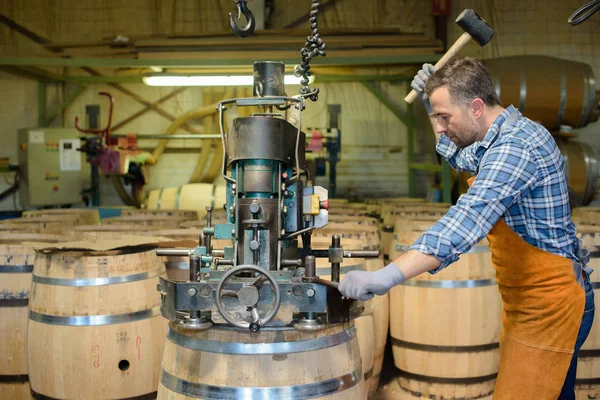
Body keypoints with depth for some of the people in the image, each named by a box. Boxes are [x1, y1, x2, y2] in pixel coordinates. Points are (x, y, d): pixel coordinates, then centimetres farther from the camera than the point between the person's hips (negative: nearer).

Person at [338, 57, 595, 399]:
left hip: (548, 306, -10)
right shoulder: (506, 137, 9)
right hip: (534, 302, 10)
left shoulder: (514, 146, -23)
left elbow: (469, 217, -39)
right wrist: (435, 104, 15)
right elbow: (462, 159, 31)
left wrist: (389, 275, -48)